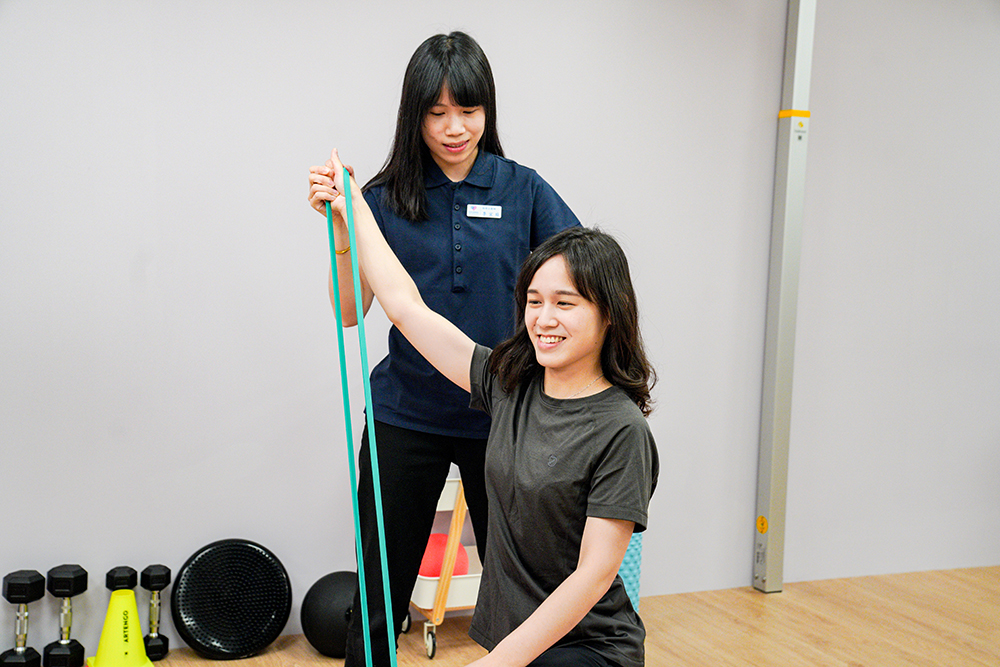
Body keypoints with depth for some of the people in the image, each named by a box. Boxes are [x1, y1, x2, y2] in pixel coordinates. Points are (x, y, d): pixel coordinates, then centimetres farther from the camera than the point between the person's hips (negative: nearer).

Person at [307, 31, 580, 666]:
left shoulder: (524, 190, -1)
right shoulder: (386, 199, -2)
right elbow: (351, 311, -5)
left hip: (502, 417, 0)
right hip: (406, 417, 0)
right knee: (379, 594, 10)